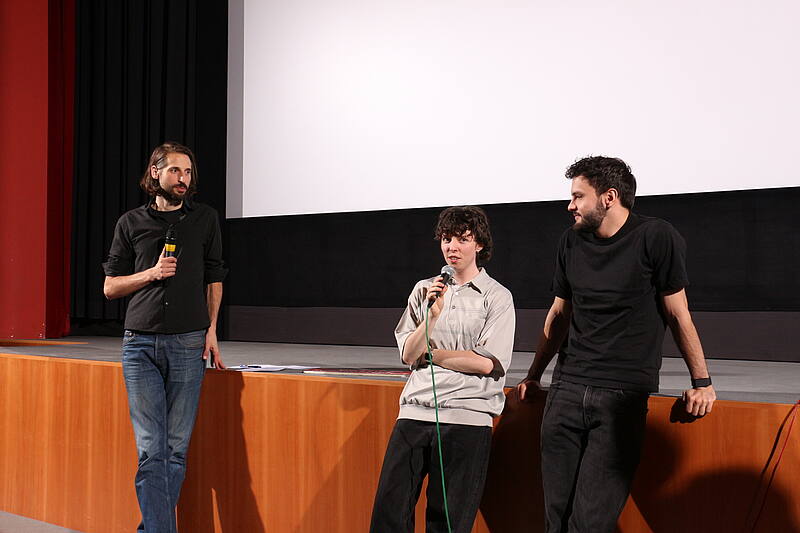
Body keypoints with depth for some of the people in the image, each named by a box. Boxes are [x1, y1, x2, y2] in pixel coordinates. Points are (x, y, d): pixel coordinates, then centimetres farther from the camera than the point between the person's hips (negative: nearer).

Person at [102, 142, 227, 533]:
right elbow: (110, 287, 11)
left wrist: (211, 329, 3)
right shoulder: (131, 223, 9)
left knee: (177, 449, 1)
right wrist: (152, 273, -5)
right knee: (151, 449, -5)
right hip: (140, 344, 0)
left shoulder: (205, 219, 10)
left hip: (188, 343, 0)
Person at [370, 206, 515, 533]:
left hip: (466, 418, -3)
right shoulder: (424, 290, 14)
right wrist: (433, 315, -7)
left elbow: (488, 362, -8)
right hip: (415, 412, 3)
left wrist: (428, 354, 0)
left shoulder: (497, 297, 2)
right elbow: (407, 354, 7)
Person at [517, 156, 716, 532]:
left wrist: (702, 382, 2)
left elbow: (677, 314, 1)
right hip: (566, 389, 5)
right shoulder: (571, 243, 11)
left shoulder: (656, 238, -5)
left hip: (624, 396, -4)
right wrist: (534, 376, 23)